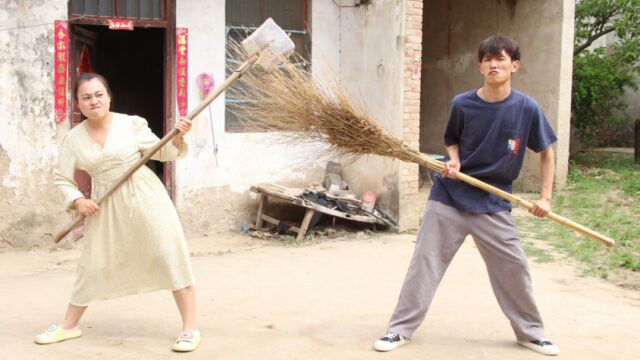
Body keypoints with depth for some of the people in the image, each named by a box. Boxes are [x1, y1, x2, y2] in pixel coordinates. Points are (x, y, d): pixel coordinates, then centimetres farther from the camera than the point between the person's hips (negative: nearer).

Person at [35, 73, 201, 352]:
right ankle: (68, 326, 30)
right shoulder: (73, 139, 0)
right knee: (93, 265, 12)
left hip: (145, 198, -2)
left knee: (172, 257, -6)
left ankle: (190, 329, 2)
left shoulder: (131, 124, -6)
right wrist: (77, 201, -11)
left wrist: (177, 137, -17)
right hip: (106, 207, 2)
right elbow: (63, 179, 6)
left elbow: (162, 153, 1)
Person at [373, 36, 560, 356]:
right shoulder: (462, 104, -8)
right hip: (450, 196, 0)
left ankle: (531, 333, 25)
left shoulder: (527, 109, -9)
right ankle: (400, 329, 12)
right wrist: (453, 160, -11)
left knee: (513, 267, 4)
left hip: (493, 203, 0)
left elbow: (546, 152, 3)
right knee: (425, 261, 1)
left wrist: (545, 197, -3)